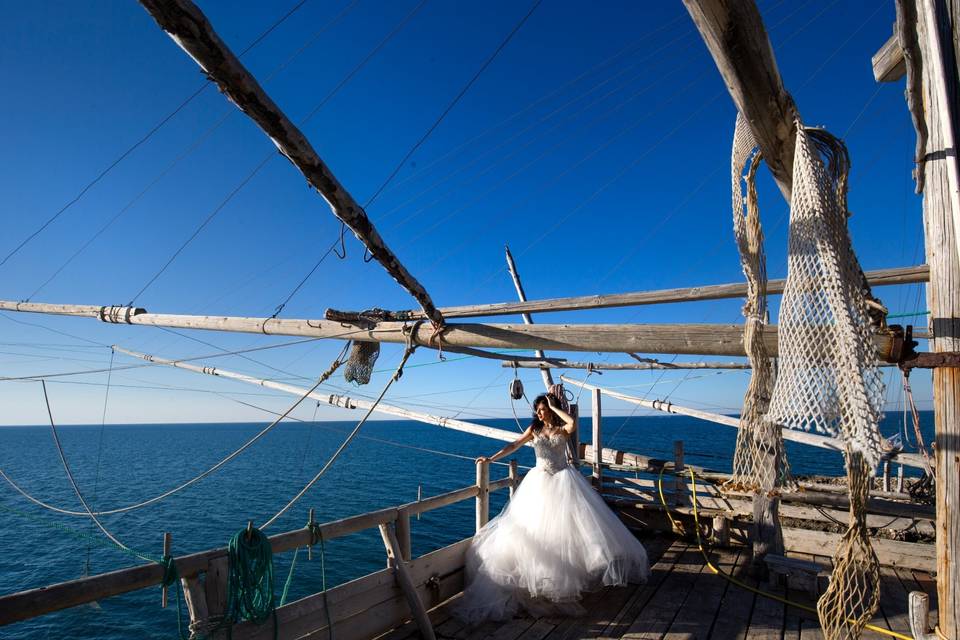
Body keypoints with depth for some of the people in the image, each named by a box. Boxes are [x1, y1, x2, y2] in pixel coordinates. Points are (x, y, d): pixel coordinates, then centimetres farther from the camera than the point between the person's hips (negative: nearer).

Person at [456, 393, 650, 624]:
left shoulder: (563, 429, -2)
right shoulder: (534, 429, 4)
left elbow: (573, 422, -25)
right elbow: (514, 445, 4)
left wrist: (553, 406, -15)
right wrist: (491, 458, -3)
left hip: (563, 480, -2)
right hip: (540, 481, 2)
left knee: (569, 522, -6)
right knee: (536, 525, 1)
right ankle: (538, 572, 12)